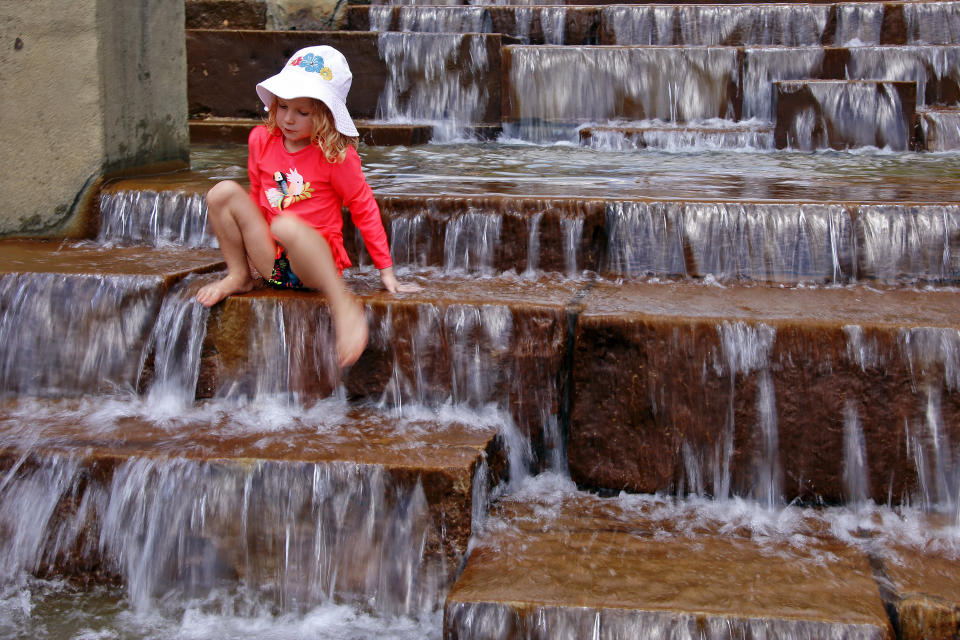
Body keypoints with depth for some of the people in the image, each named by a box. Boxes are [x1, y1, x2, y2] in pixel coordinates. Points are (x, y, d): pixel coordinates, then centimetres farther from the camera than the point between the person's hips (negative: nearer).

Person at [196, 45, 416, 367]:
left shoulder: (337, 156, -11)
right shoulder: (262, 139, 3)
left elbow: (364, 209, -5)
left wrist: (386, 271, -5)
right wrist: (247, 241, 26)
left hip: (315, 264, -5)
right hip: (271, 259, 5)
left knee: (287, 226, -39)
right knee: (223, 192, -13)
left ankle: (343, 305, -31)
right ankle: (239, 276, 2)